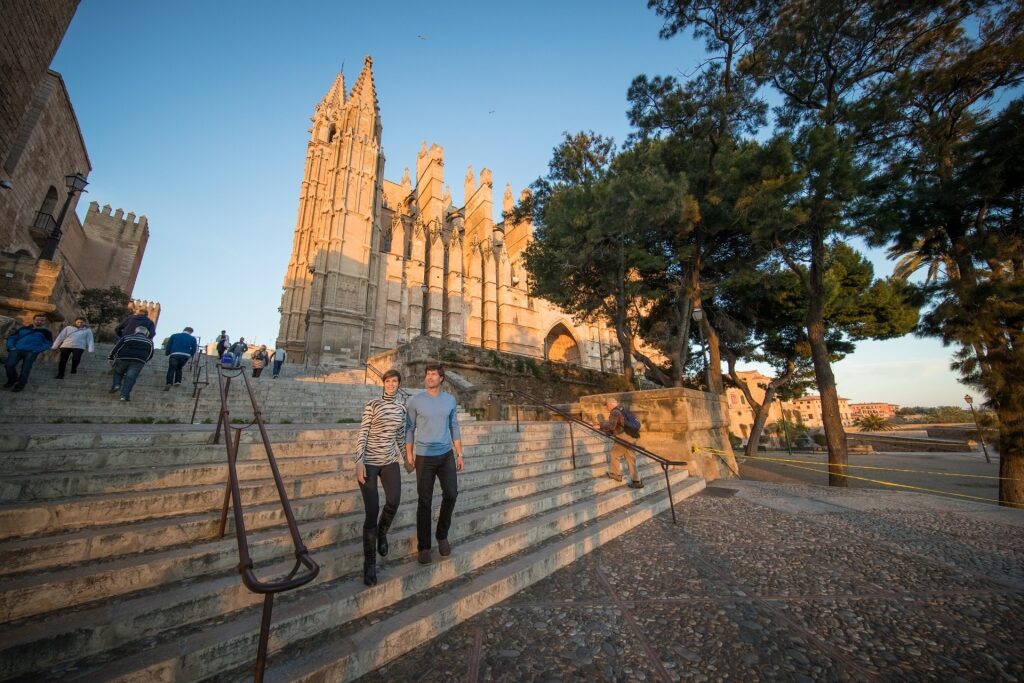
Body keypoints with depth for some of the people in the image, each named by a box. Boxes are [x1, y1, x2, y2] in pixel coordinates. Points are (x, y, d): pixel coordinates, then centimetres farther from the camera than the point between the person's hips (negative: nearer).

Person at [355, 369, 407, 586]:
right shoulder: (373, 405, -7)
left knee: (394, 501, -15)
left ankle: (382, 533, 20)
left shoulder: (402, 407, 6)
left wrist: (404, 456, 19)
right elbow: (362, 434, -9)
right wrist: (359, 461, -16)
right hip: (369, 461, -3)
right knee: (372, 511, -3)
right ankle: (369, 563, 15)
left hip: (389, 461, 3)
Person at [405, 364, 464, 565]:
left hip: (446, 455, 3)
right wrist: (409, 457, -5)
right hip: (424, 457, -2)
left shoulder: (450, 400, 1)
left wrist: (459, 454, 6)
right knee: (424, 501, 5)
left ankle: (442, 535, 29)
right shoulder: (415, 401, -7)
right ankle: (424, 546, 22)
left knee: (451, 494, 5)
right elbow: (409, 429, -2)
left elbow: (454, 428, 7)